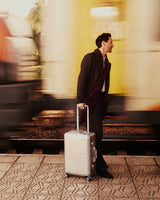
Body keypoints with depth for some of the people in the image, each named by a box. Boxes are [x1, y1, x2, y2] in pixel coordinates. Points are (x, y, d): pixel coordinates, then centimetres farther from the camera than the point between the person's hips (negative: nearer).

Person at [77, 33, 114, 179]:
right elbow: (82, 79, -14)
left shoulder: (106, 62, 16)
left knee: (96, 130, 14)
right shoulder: (90, 57, -9)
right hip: (91, 99, -8)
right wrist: (80, 100, -18)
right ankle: (100, 166, 0)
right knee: (97, 131, -8)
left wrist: (105, 100, 16)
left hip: (101, 99, 8)